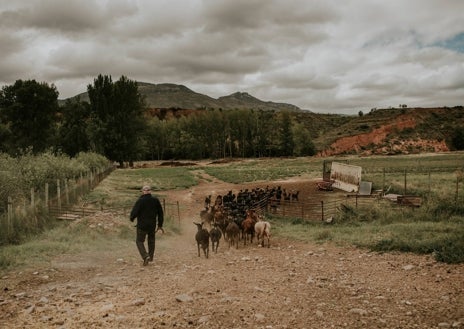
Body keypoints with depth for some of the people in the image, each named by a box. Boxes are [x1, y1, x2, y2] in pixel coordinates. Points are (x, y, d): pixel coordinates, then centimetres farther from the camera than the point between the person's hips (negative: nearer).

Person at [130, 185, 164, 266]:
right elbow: (160, 213, 4)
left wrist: (131, 218, 5)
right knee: (151, 239, 26)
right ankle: (151, 256, 35)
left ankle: (145, 256, -10)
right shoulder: (155, 200, -2)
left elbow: (134, 212, -19)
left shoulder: (140, 201, -16)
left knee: (139, 241, 9)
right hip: (152, 225, 4)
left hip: (142, 225, -4)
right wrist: (160, 225, 13)